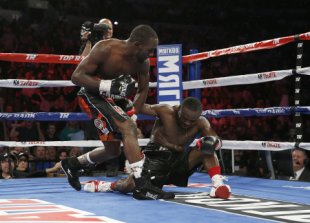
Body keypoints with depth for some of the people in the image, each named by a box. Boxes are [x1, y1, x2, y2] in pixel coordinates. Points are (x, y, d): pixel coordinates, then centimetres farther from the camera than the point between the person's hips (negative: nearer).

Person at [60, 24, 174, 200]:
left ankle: (72, 164, 36)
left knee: (113, 150, 14)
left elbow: (143, 90, 4)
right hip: (92, 95, -7)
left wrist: (133, 115, -7)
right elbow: (76, 76, -25)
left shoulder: (143, 62, -9)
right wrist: (107, 85, -37)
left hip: (112, 98, 8)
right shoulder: (105, 49, -25)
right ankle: (142, 186, -31)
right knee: (128, 128, -27)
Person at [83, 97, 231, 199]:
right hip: (156, 157, -3)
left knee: (205, 149, -22)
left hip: (179, 158, 3)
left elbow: (217, 140, -11)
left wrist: (212, 141, -35)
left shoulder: (201, 123, -7)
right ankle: (110, 185, 10)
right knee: (129, 186, -24)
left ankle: (218, 184, -24)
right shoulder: (166, 112, -16)